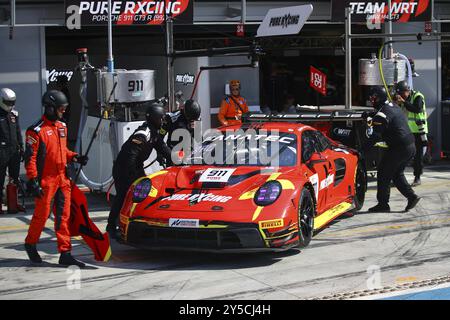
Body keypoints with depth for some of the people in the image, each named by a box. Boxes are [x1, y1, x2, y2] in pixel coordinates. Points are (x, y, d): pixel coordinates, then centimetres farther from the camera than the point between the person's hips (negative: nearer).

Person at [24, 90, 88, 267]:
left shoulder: (62, 126, 12)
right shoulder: (37, 131, -12)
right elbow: (30, 157, -13)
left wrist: (75, 157, 5)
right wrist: (32, 182, -16)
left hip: (62, 179, 7)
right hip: (45, 181, -7)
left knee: (63, 216, 4)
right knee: (42, 214, 3)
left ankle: (65, 253, 6)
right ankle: (30, 244, 28)